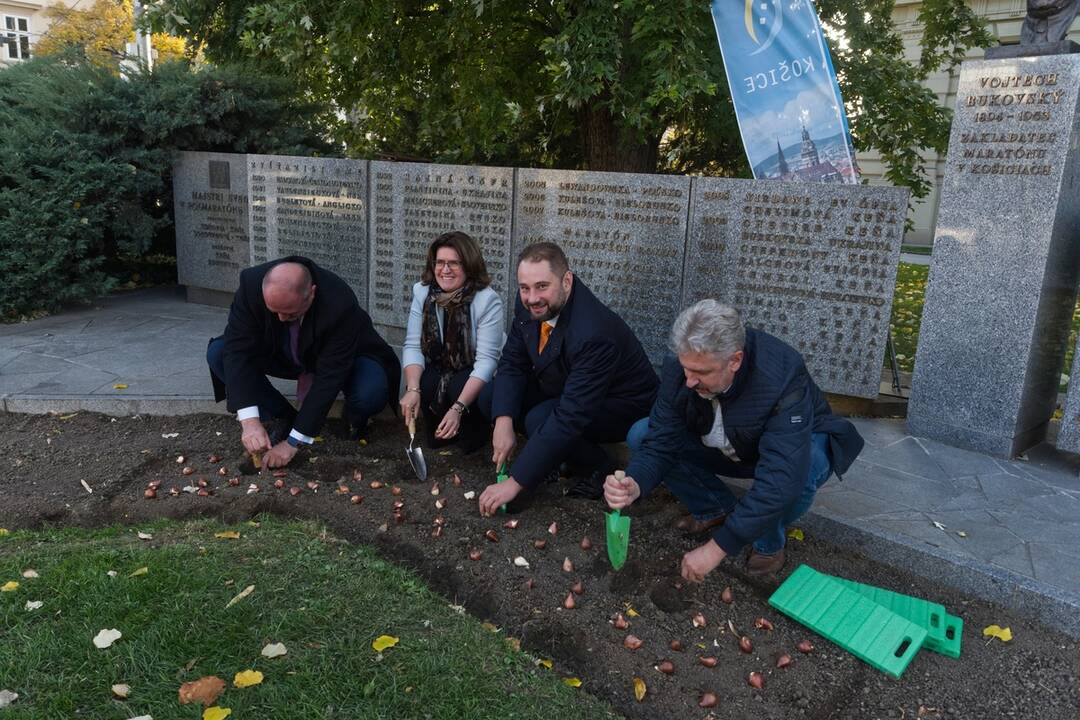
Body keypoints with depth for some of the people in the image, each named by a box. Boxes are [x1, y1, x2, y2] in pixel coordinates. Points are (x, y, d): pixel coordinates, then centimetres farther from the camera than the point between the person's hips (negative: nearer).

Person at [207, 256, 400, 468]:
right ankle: (283, 417, -1)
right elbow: (239, 349, -29)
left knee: (371, 394, -35)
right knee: (218, 353, -19)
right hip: (283, 356, 4)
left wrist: (293, 441, -33)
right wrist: (250, 421, -38)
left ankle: (354, 418, 3)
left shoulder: (341, 305, -37)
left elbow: (329, 378, -34)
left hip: (339, 360, -4)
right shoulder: (251, 283, -29)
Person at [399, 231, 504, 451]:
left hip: (476, 375, -3)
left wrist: (458, 408, -37)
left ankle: (476, 432, 0)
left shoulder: (488, 300, -23)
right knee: (425, 385, -28)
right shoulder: (422, 292, -9)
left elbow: (486, 359, -27)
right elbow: (413, 345, -12)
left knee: (458, 388, -33)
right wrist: (412, 389, -31)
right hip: (438, 370, 3)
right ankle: (437, 430, 4)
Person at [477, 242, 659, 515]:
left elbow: (570, 417, -40)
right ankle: (552, 455, 8)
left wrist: (514, 483, -39)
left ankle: (601, 470, -5)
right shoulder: (529, 304, -15)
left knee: (540, 421, -32)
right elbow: (512, 364, -6)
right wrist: (503, 422, -25)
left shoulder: (593, 333, -38)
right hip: (563, 388, 8)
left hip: (622, 406, -7)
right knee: (490, 397, -8)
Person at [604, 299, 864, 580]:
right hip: (728, 449, 5)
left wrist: (717, 548, -44)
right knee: (640, 436, -13)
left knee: (799, 472, -41)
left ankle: (768, 543, -7)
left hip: (798, 445, -4)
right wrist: (634, 485, -43)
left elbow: (781, 482, -45)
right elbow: (660, 443, -20)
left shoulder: (783, 378, -39)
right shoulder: (678, 369, -24)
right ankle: (718, 509, 5)